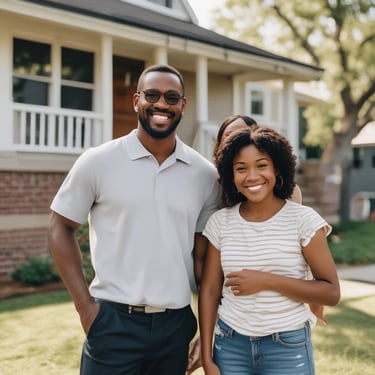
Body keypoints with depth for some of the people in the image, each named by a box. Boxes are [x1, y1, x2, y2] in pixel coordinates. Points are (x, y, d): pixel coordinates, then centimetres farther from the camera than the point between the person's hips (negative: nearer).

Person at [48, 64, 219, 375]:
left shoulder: (205, 174, 2)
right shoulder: (98, 162, -5)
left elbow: (204, 250, 8)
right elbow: (61, 227, 0)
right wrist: (84, 305, -6)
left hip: (177, 325, 3)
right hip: (113, 321, -2)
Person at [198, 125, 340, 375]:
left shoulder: (303, 219, -9)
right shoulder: (220, 222, -1)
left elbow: (331, 293, -10)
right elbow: (209, 290, 2)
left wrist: (267, 280, -18)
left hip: (288, 347, -2)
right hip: (230, 345, 2)